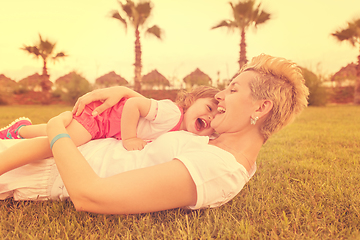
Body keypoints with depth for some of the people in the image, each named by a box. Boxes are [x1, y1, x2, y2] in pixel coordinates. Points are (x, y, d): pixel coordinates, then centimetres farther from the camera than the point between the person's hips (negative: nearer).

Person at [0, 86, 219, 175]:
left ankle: (21, 129, 49)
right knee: (55, 142, -29)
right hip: (99, 111, -8)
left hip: (106, 129, 8)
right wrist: (129, 138, -31)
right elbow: (132, 104, -34)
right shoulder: (172, 113, -33)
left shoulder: (182, 131, -5)